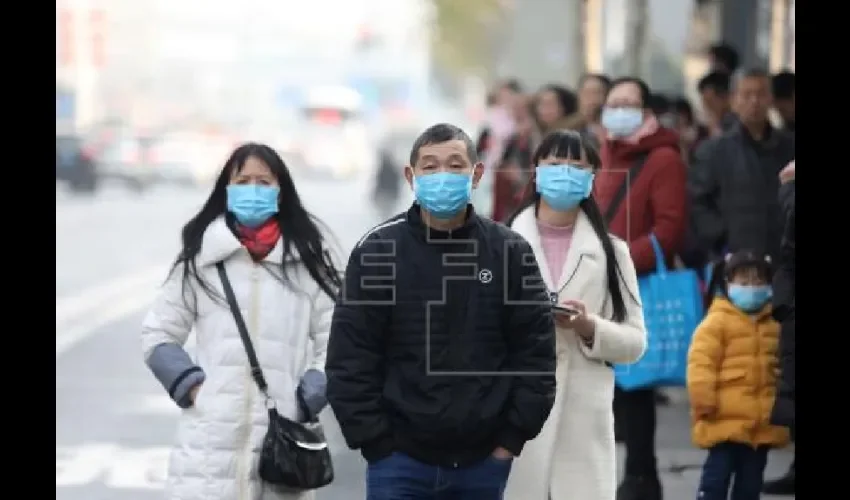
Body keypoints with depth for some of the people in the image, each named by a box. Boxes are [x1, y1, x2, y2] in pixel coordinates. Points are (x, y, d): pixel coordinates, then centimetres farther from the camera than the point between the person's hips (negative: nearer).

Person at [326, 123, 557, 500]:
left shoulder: (510, 253, 2)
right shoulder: (377, 252, -3)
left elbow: (536, 352, 4)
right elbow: (349, 359, -4)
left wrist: (513, 437, -1)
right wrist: (376, 443, -8)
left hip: (483, 460, 2)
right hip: (399, 459, -2)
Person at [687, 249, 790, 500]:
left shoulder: (774, 325, 10)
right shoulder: (717, 322, -7)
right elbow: (701, 363, -12)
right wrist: (704, 401, -17)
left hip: (763, 422, 5)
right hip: (726, 419, -5)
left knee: (751, 477, 11)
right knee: (718, 472, -6)